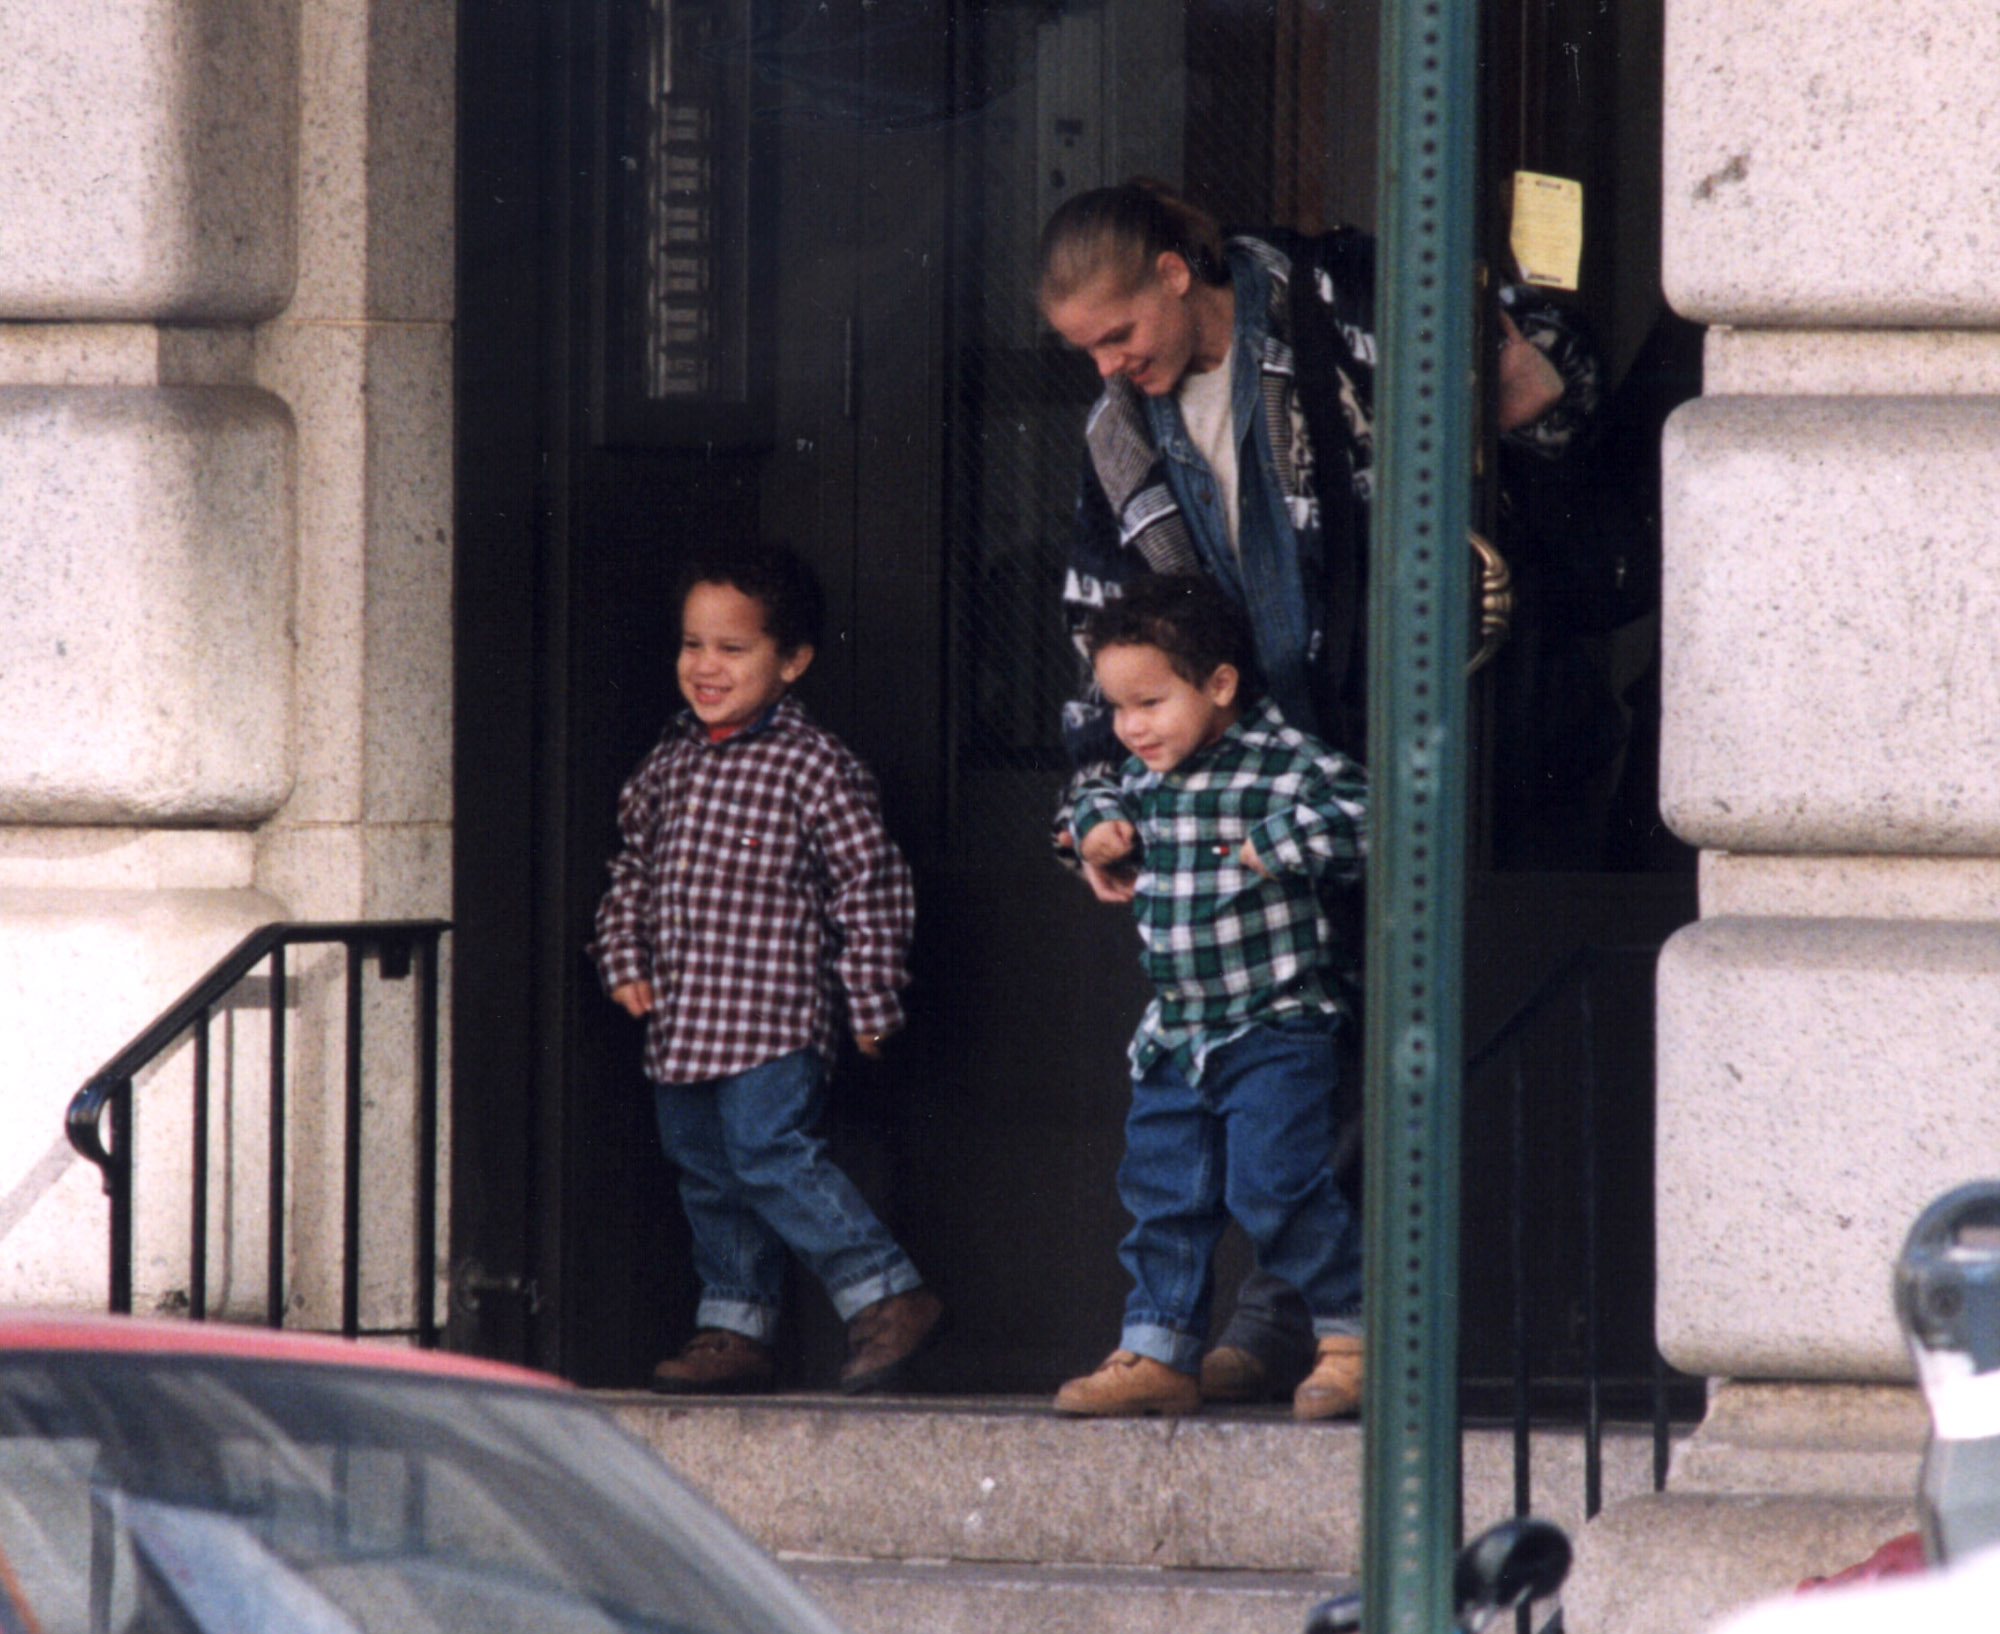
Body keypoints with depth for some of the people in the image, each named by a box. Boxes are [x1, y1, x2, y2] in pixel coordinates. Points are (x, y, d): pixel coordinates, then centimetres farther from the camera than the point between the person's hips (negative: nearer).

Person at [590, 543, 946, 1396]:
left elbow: (873, 883, -7)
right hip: (681, 1022, 8)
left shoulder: (812, 765, -8)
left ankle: (886, 1295, -13)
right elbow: (632, 872, 22)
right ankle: (734, 1331, 20)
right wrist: (624, 962, 9)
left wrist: (870, 1002, -8)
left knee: (769, 1151, -19)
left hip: (773, 1016, -8)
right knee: (707, 1171, 11)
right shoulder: (668, 766, 12)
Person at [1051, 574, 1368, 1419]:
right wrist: (1100, 825, 7)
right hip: (1174, 1036, 7)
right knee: (1161, 1194, 9)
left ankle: (1349, 1338, 3)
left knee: (1275, 1187, -11)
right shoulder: (1148, 773, 8)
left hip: (1273, 1033, -7)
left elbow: (1364, 817, -23)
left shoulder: (1288, 764, -14)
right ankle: (1156, 1355, 18)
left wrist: (1279, 843, -25)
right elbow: (1107, 799, 28)